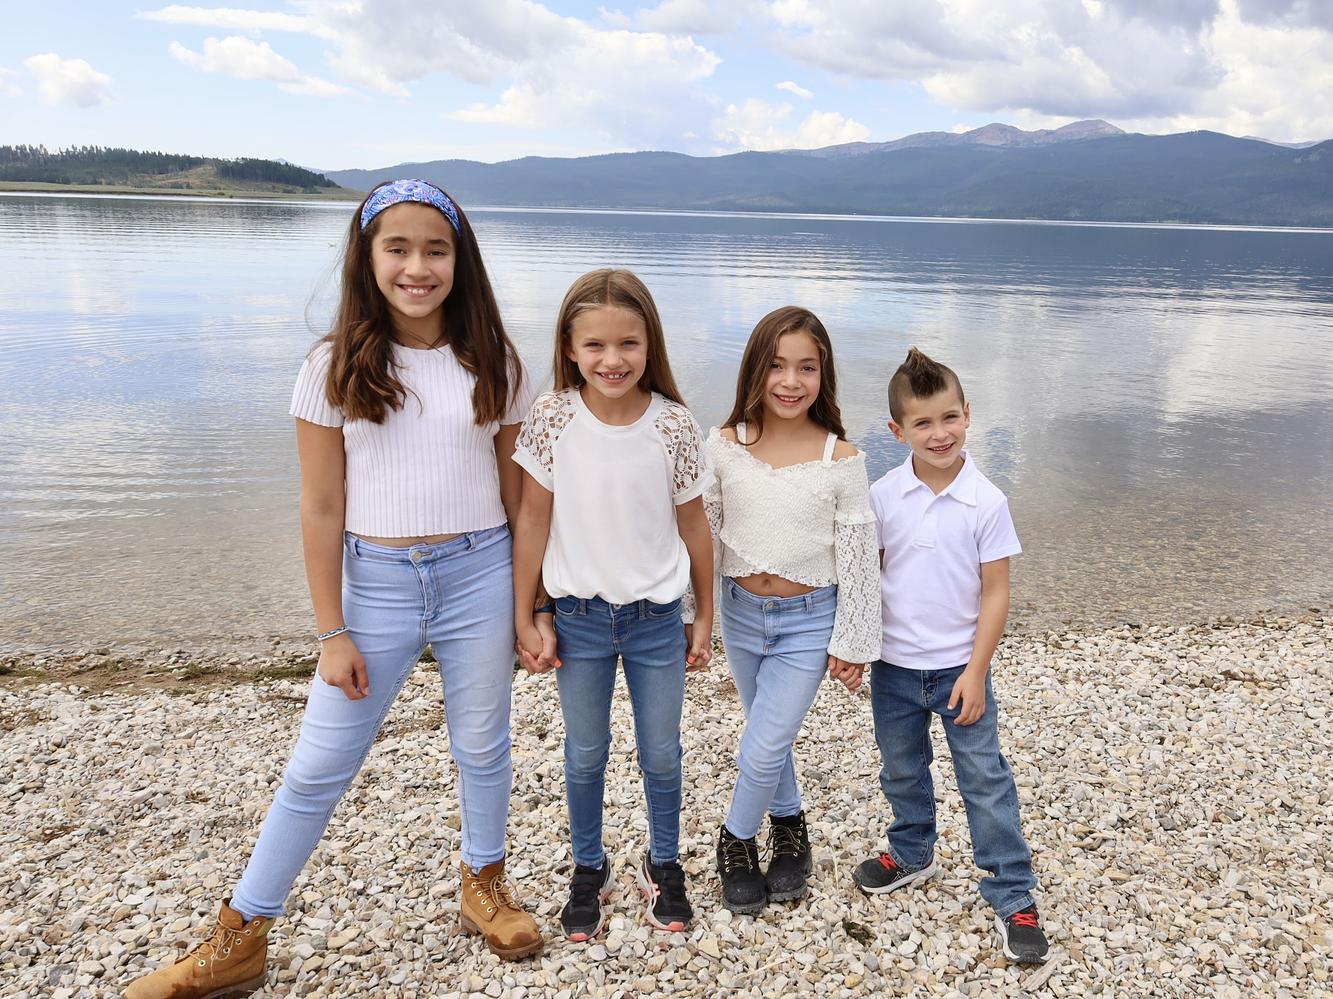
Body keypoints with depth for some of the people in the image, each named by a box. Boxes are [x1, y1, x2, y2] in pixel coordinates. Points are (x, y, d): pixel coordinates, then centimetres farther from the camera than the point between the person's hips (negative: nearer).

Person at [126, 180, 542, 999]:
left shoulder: (492, 364, -1)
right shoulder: (336, 368, -5)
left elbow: (515, 490, 5)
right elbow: (321, 508, -3)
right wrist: (332, 632, -3)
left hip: (477, 576, 1)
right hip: (375, 584, -1)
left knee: (483, 748, 16)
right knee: (318, 768, 8)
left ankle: (485, 886, 41)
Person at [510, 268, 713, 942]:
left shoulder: (673, 424, -12)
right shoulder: (552, 417, -12)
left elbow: (692, 525, -1)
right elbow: (533, 520, -6)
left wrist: (705, 616, 6)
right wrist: (526, 619, -3)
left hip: (657, 617, 0)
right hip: (579, 616, 0)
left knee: (661, 753, 16)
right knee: (585, 754, 16)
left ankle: (663, 863, 40)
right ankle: (589, 868, 39)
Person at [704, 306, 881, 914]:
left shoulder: (841, 460, -15)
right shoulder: (724, 446, -8)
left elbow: (857, 557, -8)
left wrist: (853, 643, -4)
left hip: (808, 621, -3)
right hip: (741, 613, 3)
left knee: (760, 752, -1)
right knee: (769, 739, 21)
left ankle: (737, 839, 28)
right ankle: (789, 823, 46)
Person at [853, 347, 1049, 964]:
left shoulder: (987, 502, -12)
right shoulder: (883, 496, -7)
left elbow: (996, 592, -9)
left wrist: (976, 671, -12)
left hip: (959, 667, -2)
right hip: (893, 664, 3)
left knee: (986, 781, 4)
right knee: (902, 771, 20)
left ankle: (1013, 897, 18)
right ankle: (911, 855, 44)